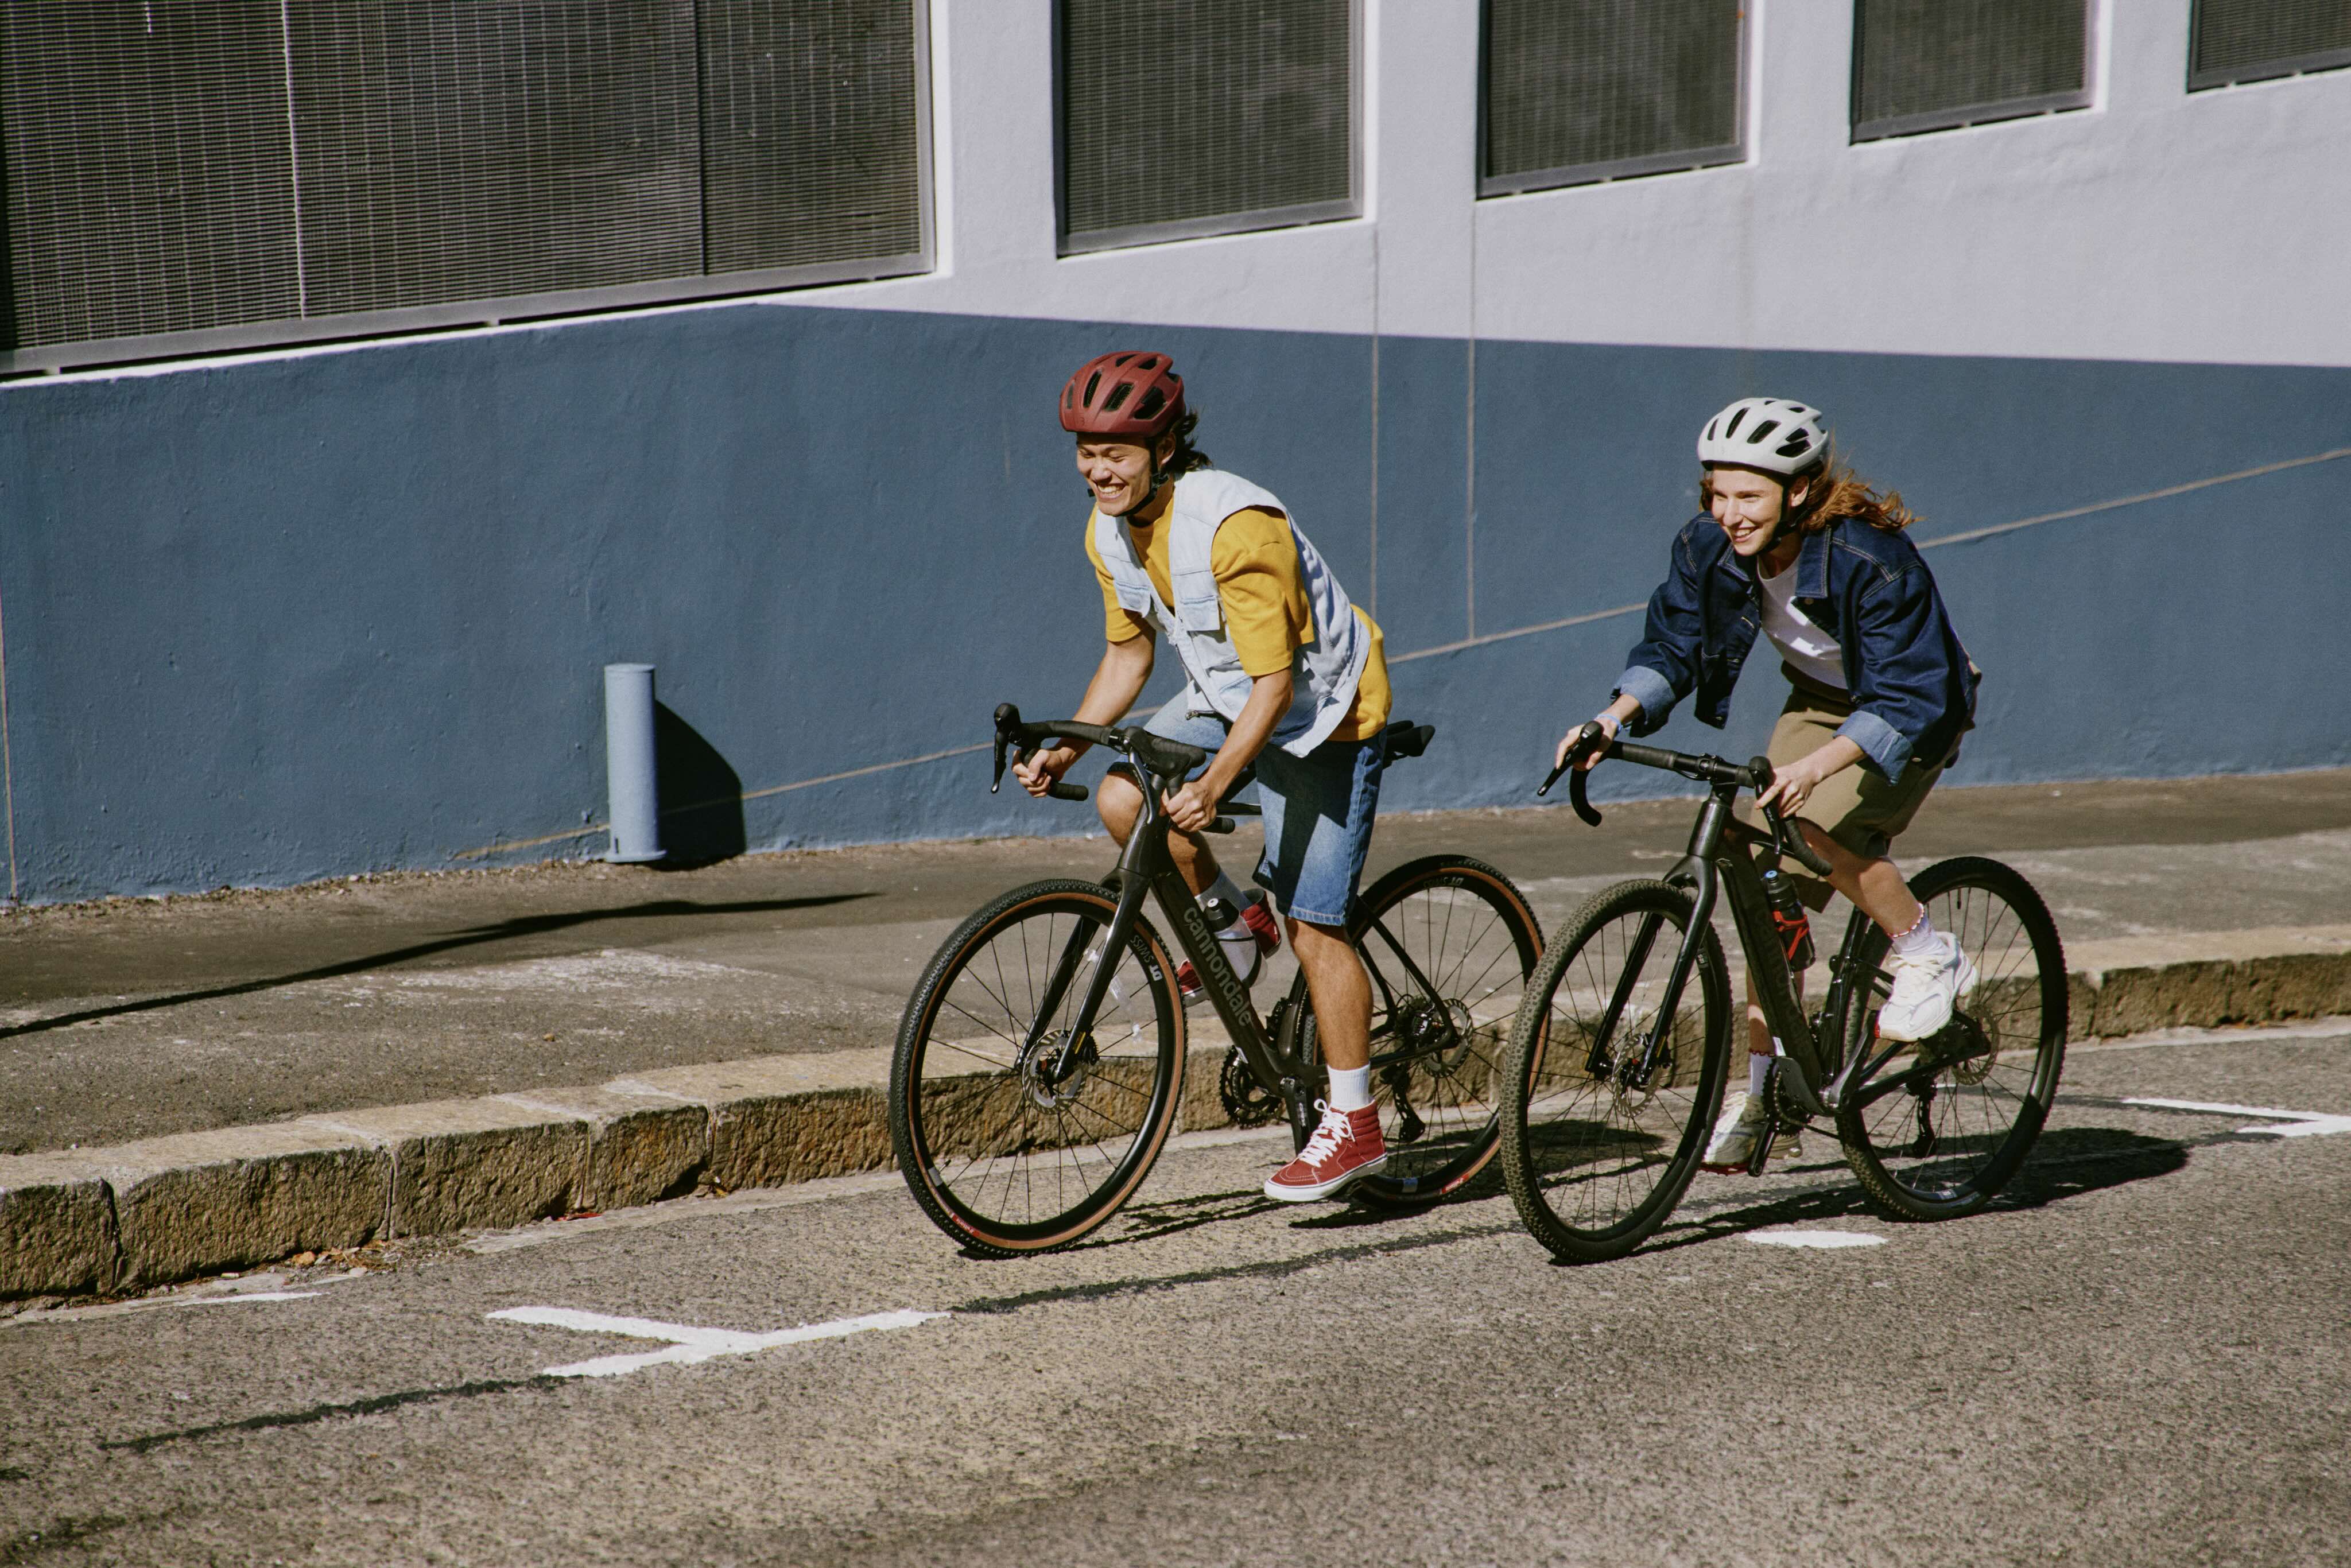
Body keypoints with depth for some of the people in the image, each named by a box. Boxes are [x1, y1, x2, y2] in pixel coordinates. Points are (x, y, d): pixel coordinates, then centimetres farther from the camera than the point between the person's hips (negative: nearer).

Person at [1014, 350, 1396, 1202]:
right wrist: (1065, 749, -6)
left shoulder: (1238, 526, -31)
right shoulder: (1111, 532, -6)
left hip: (1320, 711, -7)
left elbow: (1275, 683, -32)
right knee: (1124, 799, -17)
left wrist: (1212, 786, -42)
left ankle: (1353, 1124, 3)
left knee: (1313, 924, -9)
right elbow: (1129, 653, 6)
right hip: (1223, 695, 8)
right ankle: (1233, 927, 9)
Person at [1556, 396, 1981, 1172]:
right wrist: (1613, 717, -24)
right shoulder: (1708, 547, -17)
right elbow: (1670, 647, -6)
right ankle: (1764, 1101, 5)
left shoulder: (1869, 556, -33)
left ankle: (1930, 958, -7)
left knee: (1822, 829, -32)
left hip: (1910, 709, -6)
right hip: (1818, 702, 6)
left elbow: (1906, 698, -36)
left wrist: (1816, 766, -50)